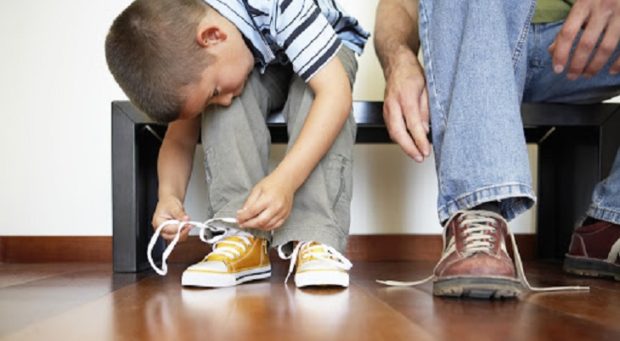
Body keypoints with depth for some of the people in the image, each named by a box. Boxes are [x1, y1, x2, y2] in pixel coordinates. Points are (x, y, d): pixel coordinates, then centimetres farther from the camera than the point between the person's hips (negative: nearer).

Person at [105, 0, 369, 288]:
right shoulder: (181, 59, -23)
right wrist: (168, 194, -34)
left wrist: (285, 180, -55)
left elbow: (335, 92, -44)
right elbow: (180, 137, -14)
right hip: (261, 70, 3)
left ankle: (314, 240, -38)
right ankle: (243, 238, -30)